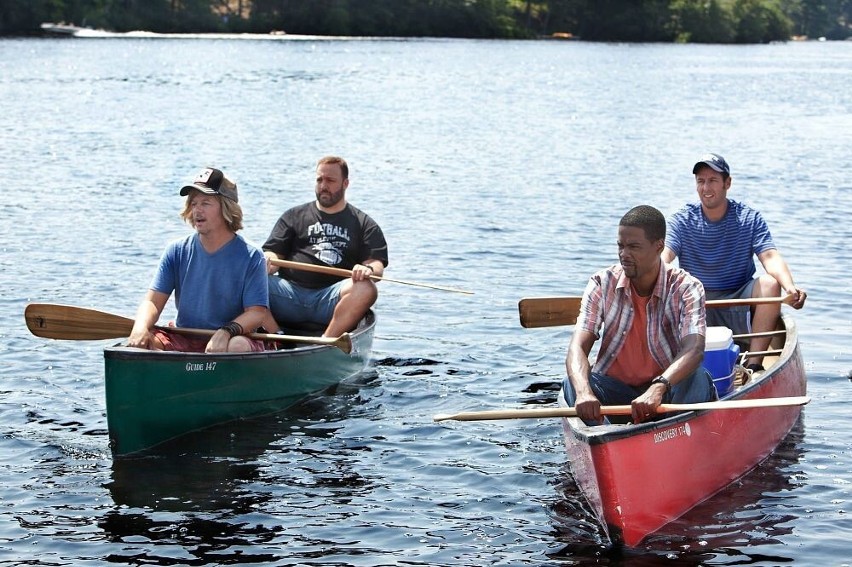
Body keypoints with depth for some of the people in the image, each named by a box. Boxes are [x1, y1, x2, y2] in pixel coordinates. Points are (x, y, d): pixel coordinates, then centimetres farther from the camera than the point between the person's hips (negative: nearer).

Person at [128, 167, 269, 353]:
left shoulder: (250, 257, -3)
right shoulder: (177, 251, 6)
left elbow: (257, 312, -9)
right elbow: (153, 301, 1)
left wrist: (226, 332, -30)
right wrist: (141, 327, -23)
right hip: (182, 341, 3)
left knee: (238, 346, -37)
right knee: (140, 341, -25)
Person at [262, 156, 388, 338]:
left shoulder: (364, 224, 20)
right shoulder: (294, 216, 24)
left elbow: (377, 264, 8)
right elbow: (273, 252, 16)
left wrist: (368, 269, -18)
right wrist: (268, 262, -10)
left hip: (331, 299, -1)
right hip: (290, 292, 1)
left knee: (366, 289, -33)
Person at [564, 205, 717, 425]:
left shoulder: (685, 288, -11)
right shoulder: (602, 284, -5)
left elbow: (694, 349, -28)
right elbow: (577, 347, -16)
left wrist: (658, 388, -48)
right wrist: (583, 391, -40)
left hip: (666, 390, -1)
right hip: (614, 388, 2)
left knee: (697, 379, -32)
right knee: (573, 383, -27)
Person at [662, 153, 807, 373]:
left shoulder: (749, 218, 2)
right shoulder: (681, 221, 1)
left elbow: (771, 257, -14)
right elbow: (662, 258, -16)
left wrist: (790, 287, -35)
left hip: (738, 307, 0)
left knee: (770, 284, -28)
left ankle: (753, 365, -30)